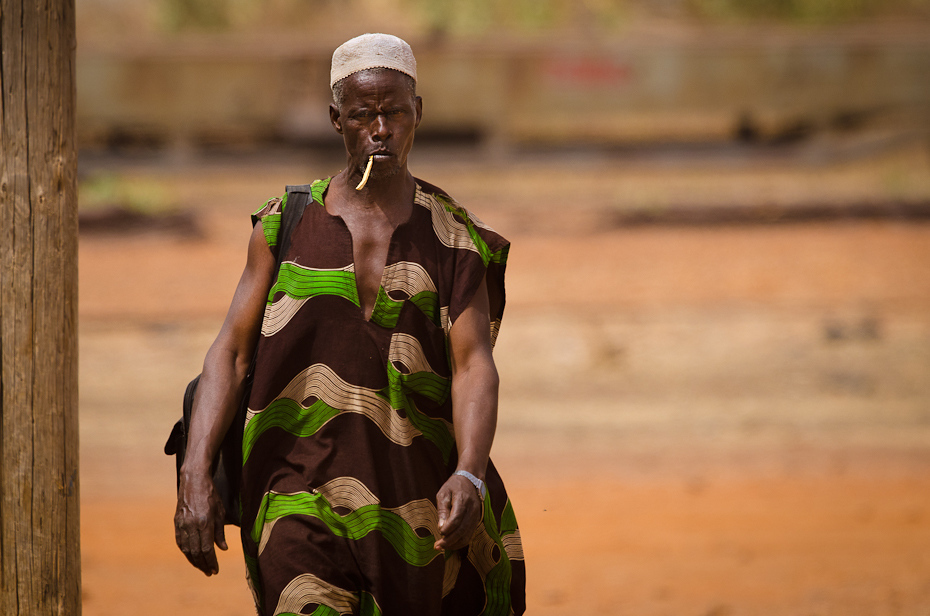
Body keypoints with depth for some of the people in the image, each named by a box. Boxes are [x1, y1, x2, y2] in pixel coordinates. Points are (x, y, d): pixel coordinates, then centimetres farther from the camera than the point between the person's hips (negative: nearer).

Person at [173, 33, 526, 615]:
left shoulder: (454, 238, 3)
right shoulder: (287, 225, 4)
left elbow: (474, 366, -7)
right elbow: (231, 352, 0)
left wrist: (470, 477, -25)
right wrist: (196, 475, -14)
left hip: (422, 498, 1)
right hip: (306, 494, -1)